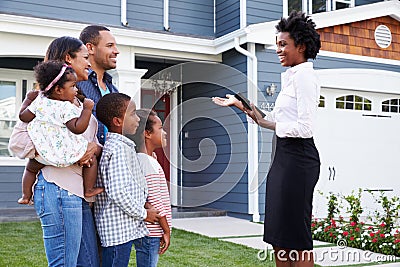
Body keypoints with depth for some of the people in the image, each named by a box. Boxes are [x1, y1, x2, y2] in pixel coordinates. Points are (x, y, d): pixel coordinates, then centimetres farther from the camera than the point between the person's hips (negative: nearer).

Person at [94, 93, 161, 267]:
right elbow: (117, 192, -24)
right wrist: (143, 213, -12)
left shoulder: (125, 146, 16)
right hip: (118, 229, -10)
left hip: (125, 228, 10)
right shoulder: (118, 149, -17)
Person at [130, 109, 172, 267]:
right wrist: (167, 231, -12)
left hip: (144, 230, 10)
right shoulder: (149, 163, -17)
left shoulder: (140, 159, 13)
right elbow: (155, 202, -19)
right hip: (151, 232, -10)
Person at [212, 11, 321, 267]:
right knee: (278, 233, 14)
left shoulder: (304, 76, -12)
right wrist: (242, 105, 17)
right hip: (285, 156, 10)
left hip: (297, 157, -10)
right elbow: (277, 121, 18)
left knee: (296, 233, -3)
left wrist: (270, 123, -8)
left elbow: (305, 128, -21)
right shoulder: (292, 76, 18)